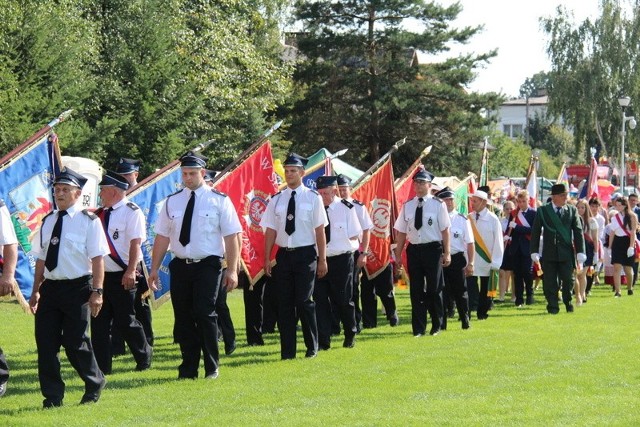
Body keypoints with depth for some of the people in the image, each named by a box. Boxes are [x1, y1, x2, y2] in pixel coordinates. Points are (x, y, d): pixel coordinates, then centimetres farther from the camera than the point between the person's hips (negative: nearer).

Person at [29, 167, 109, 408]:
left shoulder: (88, 221, -5)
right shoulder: (48, 221, 12)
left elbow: (98, 259, -8)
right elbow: (41, 258, 16)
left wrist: (96, 291, -14)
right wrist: (36, 290, 12)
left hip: (77, 288, -5)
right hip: (50, 287, 5)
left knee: (75, 343, -2)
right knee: (46, 343, 2)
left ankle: (95, 384, 22)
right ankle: (52, 396, 11)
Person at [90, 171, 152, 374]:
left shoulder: (131, 212, -9)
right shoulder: (100, 214, 13)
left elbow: (136, 242, -18)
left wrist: (131, 270, -27)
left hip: (122, 276, -7)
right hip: (102, 275, 7)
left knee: (125, 321, 0)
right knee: (99, 323, 6)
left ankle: (144, 358, 21)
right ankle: (101, 366, 12)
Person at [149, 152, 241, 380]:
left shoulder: (219, 200, -1)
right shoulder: (172, 202, 9)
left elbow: (231, 236, -4)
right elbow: (162, 237, 10)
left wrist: (232, 270, -10)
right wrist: (154, 269, 7)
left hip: (208, 266, -4)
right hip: (180, 266, 4)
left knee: (205, 313, -12)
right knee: (183, 318, 6)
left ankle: (212, 368, 2)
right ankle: (188, 368, 17)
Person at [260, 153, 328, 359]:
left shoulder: (312, 198, -2)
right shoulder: (276, 200, 6)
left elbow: (320, 230, -2)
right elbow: (271, 231, 6)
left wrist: (322, 259, -4)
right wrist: (267, 258, 2)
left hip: (305, 255, -3)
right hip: (283, 255, 3)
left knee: (304, 301, -3)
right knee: (285, 303, 5)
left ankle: (312, 347, 13)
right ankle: (287, 350, 12)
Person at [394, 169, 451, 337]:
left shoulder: (438, 205, -3)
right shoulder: (407, 206, 7)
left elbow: (445, 230, -3)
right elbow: (401, 231, 10)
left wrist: (447, 253, -6)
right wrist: (398, 254, 7)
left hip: (433, 249, -3)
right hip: (414, 250, 3)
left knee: (434, 289, 4)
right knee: (416, 290, 5)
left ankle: (436, 326, 18)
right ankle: (418, 327, 11)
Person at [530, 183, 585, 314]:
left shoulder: (572, 210, 5)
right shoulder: (543, 210, 2)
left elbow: (578, 232, 4)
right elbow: (535, 232, 4)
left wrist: (580, 253, -3)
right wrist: (535, 252, -2)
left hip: (567, 253, 1)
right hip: (549, 253, -1)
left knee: (568, 280, 2)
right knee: (550, 282, 1)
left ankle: (568, 303, 24)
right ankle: (553, 306, 11)